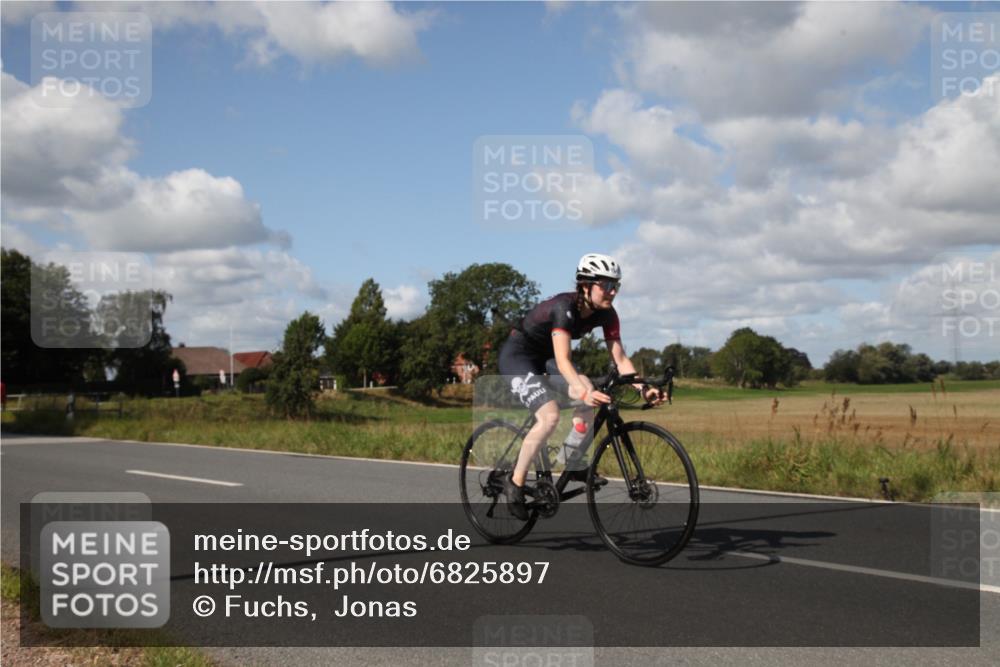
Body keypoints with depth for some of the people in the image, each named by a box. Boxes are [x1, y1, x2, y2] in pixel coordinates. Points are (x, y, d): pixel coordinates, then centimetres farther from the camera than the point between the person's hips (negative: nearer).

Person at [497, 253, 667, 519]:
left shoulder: (606, 314, -11)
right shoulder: (564, 307, -32)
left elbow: (620, 358, -12)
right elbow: (563, 360, -41)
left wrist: (643, 388, -27)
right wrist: (584, 393, -55)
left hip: (544, 357, 7)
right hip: (517, 356, -7)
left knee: (590, 393, -17)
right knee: (550, 417, -24)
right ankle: (515, 482, -10)